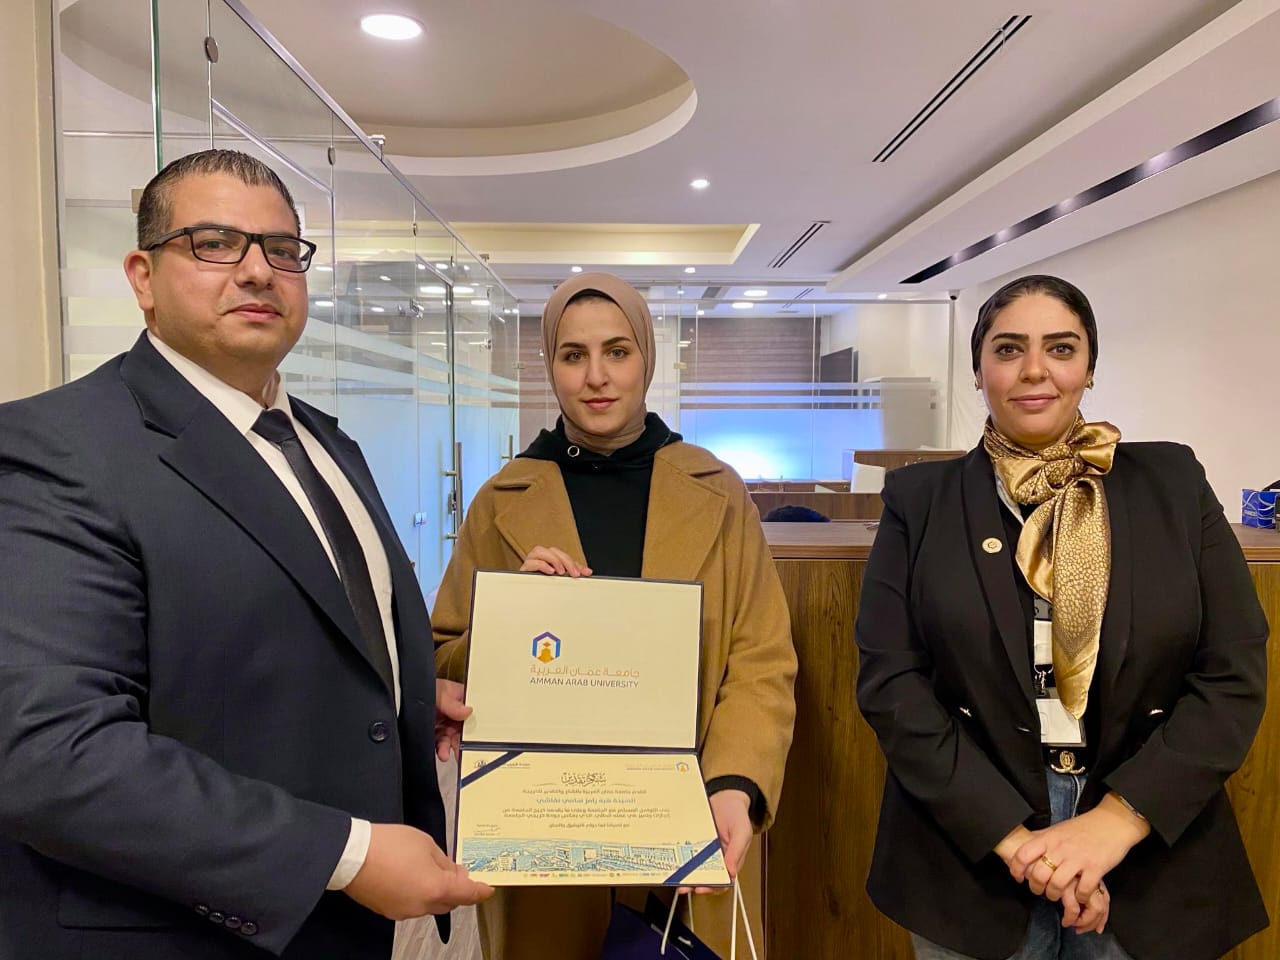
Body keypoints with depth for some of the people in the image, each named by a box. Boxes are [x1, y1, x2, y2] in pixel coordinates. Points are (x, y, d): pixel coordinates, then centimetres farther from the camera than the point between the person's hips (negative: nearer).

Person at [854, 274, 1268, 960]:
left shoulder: (1172, 483, 2)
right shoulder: (920, 500, -2)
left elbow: (1235, 672, -3)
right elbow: (889, 678, -8)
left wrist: (1117, 819, -13)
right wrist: (1008, 832, -16)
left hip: (1154, 866, 1)